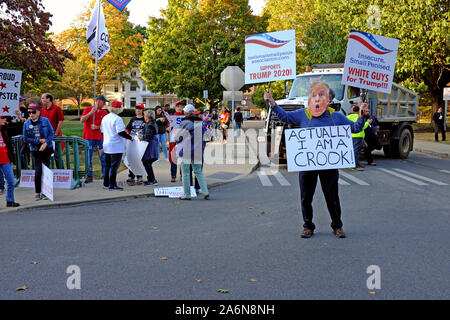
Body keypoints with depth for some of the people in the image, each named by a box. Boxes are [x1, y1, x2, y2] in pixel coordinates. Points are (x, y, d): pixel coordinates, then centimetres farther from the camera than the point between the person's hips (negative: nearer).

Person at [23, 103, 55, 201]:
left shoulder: (45, 120, -2)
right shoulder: (26, 124, 1)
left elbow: (52, 133, -2)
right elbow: (26, 138, 0)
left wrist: (46, 143, -17)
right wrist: (39, 141, -10)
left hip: (47, 149, 0)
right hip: (35, 150, 0)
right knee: (38, 171, -8)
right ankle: (37, 192, 4)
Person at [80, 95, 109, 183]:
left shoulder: (104, 112, 9)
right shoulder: (88, 109, 3)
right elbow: (82, 120, -9)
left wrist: (98, 127, -10)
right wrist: (91, 112, -16)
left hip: (100, 138, 2)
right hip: (89, 138, -2)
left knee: (103, 157, 1)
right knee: (88, 157, 0)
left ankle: (105, 175, 10)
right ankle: (89, 176, 8)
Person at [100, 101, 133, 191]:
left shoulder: (104, 118, 10)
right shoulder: (117, 119, -15)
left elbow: (102, 131, 18)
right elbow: (121, 132, -20)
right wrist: (130, 137, -8)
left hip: (107, 145, 8)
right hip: (116, 147, -8)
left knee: (107, 165, 15)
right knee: (114, 166, -4)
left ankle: (106, 184, 20)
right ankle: (112, 185, -2)